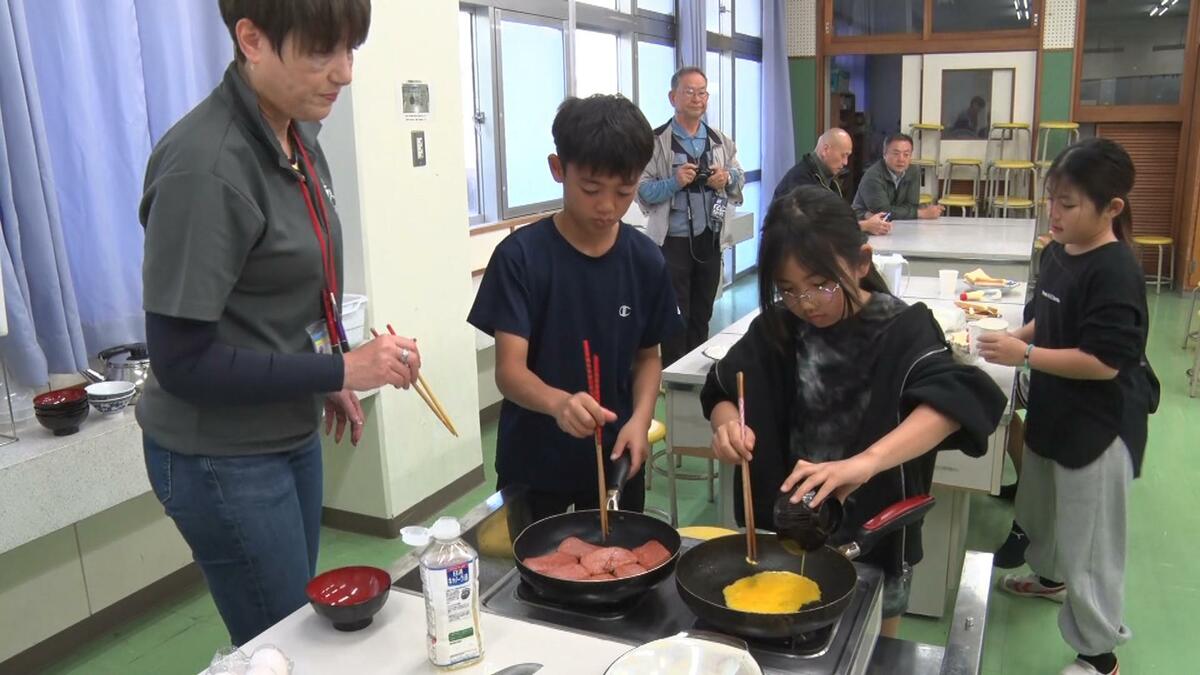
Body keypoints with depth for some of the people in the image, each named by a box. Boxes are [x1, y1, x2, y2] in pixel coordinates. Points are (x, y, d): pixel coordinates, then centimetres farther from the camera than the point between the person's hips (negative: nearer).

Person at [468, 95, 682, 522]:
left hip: (615, 458, 3)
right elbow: (509, 370, -20)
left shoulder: (645, 260, -5)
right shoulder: (520, 257, -16)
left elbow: (648, 356, 5)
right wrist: (559, 403, -40)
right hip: (533, 464, -2)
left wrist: (640, 420, -13)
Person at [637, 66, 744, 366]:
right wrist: (674, 182, -24)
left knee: (702, 315, 16)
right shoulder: (656, 142, -7)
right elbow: (642, 190, -11)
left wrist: (727, 178, -6)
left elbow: (740, 176, 15)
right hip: (672, 241, -5)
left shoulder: (720, 141, 8)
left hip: (710, 239, 5)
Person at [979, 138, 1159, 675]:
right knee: (1040, 508, 29)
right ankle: (1050, 577, 56)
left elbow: (1104, 361, -28)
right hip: (1054, 412, 9)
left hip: (1097, 427, -9)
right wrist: (1017, 336, -2)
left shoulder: (1114, 271, -24)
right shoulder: (1058, 252, 1)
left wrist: (1025, 355, -27)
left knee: (1088, 541, 4)